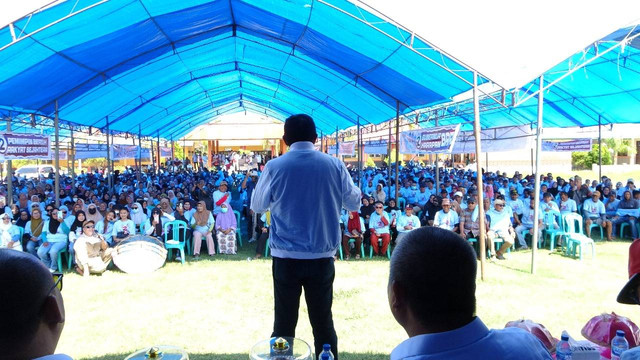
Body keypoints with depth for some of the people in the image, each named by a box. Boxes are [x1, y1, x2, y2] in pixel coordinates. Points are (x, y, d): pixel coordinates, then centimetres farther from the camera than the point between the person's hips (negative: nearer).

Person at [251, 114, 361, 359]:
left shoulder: (274, 167, -6)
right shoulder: (334, 165, -3)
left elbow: (257, 206, 7)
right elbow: (354, 203, 8)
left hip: (285, 257, -1)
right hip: (322, 257, 1)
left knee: (284, 322, 11)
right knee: (323, 321, 12)